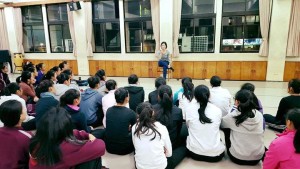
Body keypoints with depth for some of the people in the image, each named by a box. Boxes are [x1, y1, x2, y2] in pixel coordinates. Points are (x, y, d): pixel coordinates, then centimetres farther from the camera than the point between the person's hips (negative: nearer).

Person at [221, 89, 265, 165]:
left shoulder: (232, 116, -16)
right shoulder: (259, 115, -6)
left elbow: (221, 124, 3)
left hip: (237, 157, -4)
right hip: (258, 157, 4)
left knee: (226, 128, 15)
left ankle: (230, 151, 28)